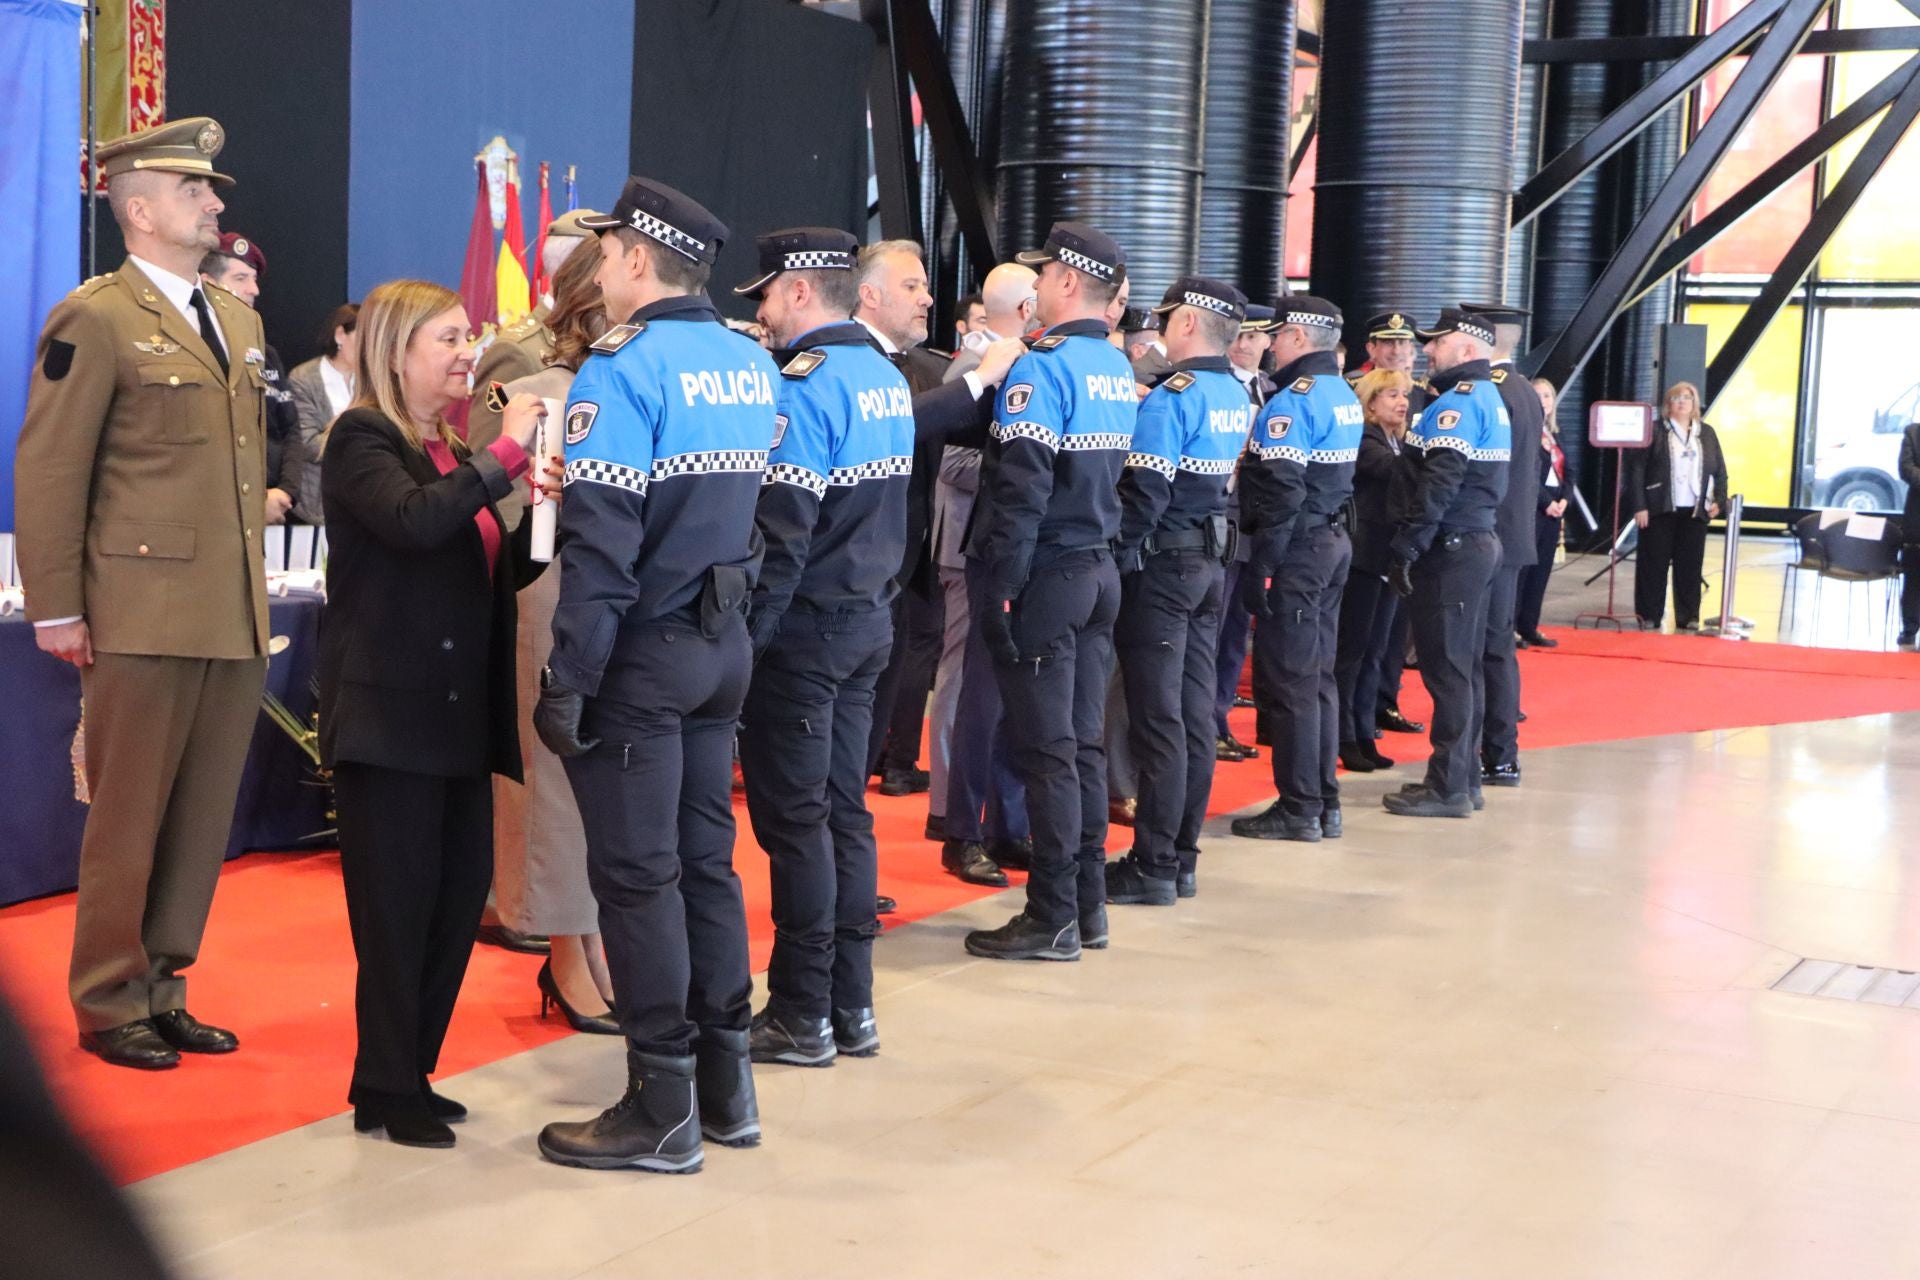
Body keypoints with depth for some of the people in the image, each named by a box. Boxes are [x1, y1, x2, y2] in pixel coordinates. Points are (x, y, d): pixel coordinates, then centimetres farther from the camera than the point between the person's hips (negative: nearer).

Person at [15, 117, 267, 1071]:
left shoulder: (239, 321, 17)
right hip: (144, 618, -7)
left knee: (203, 820, 10)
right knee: (130, 819, 3)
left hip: (236, 619, 7)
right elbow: (48, 474, -8)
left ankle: (161, 989, 21)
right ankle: (109, 1004, 16)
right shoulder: (94, 320, -6)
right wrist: (56, 608, -11)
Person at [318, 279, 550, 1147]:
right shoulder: (363, 439, -6)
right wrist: (505, 453, -23)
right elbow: (411, 521, -26)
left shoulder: (455, 456, 17)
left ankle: (409, 1073, 22)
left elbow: (498, 570, 13)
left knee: (461, 892, 9)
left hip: (461, 712, 8)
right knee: (396, 902, -2)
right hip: (387, 710, -8)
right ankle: (384, 1092, 9)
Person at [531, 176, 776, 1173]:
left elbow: (600, 543, -19)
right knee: (705, 857, 14)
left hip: (643, 653, -7)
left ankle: (663, 1110, 8)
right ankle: (725, 1084, 22)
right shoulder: (752, 365, 8)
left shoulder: (624, 368, -14)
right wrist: (728, 619, 16)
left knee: (637, 874, 1)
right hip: (724, 643, 7)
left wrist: (566, 680, -16)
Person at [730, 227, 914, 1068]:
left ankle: (802, 1016, 6)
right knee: (843, 809, 13)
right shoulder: (887, 377, 11)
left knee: (793, 818, -1)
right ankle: (851, 1007, 19)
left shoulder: (807, 385, -16)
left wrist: (745, 638, -16)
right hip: (870, 619, 9)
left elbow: (781, 533, -20)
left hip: (807, 625, -9)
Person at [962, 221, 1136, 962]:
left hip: (1046, 576, -8)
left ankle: (1053, 918, 3)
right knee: (1081, 742, 12)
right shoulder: (1118, 371, 12)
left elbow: (1020, 490, -19)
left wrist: (999, 589, -17)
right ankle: (1088, 904, 19)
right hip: (1098, 573, 8)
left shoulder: (1042, 366, -14)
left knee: (1045, 750, -2)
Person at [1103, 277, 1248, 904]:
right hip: (1210, 561, 8)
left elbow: (1145, 492, -20)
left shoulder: (1173, 395, -16)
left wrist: (1114, 553, -10)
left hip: (1162, 565, -8)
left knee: (1157, 717, -4)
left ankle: (1154, 865, 0)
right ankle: (1182, 856, 16)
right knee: (1194, 711, 10)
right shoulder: (1237, 396, 10)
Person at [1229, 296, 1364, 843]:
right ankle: (1325, 802, 19)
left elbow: (1281, 494, -21)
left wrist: (1261, 566, -19)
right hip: (1335, 542, 9)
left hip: (1298, 550, -9)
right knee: (1317, 673, 14)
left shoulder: (1294, 400, -16)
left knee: (1287, 679, -3)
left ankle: (1298, 809, 1)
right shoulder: (1345, 396, 14)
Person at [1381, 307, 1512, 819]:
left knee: (1445, 667, -6)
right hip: (1478, 542, 10)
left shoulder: (1458, 402, -14)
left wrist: (1405, 548, -18)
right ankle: (1463, 777, 20)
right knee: (1461, 666, 14)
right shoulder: (1490, 399, 17)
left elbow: (1438, 484, -21)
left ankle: (1448, 787, -3)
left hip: (1449, 550, -10)